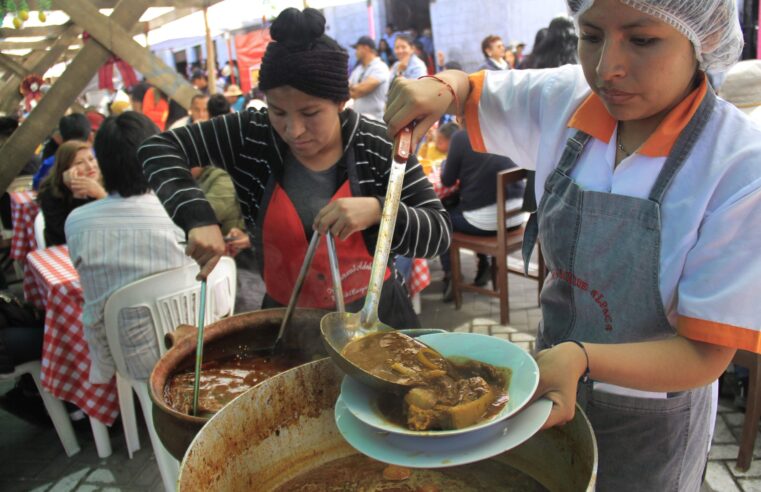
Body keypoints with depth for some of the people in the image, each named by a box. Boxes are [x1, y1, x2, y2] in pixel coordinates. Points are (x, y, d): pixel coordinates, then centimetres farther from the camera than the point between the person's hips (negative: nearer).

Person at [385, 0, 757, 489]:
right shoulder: (564, 100, -12)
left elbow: (707, 353, -24)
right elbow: (469, 89, 6)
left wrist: (581, 357, -41)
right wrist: (440, 89, -17)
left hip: (648, 424, -3)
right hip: (552, 378, 4)